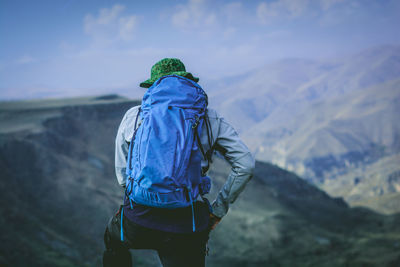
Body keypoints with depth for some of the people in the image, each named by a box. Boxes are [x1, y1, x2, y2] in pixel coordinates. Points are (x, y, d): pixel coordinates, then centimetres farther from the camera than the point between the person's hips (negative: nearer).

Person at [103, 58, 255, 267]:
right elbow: (245, 165, 3)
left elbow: (123, 173, 14)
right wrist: (219, 208, 11)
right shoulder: (210, 119, 8)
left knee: (113, 238, 36)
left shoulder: (133, 116, 9)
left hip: (138, 221, 1)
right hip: (187, 230, -1)